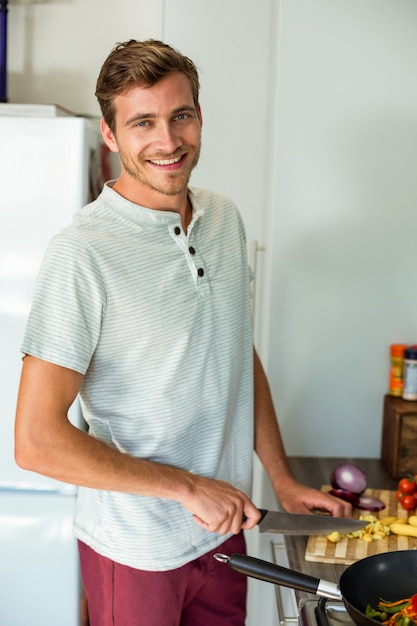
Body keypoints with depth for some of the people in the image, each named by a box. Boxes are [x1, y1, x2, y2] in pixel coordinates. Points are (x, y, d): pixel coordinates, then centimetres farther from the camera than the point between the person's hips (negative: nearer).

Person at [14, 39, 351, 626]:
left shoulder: (225, 217, 0)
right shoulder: (82, 252, -22)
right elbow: (37, 441, -23)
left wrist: (283, 478, 7)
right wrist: (189, 487, -18)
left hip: (225, 529, 6)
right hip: (136, 549, -5)